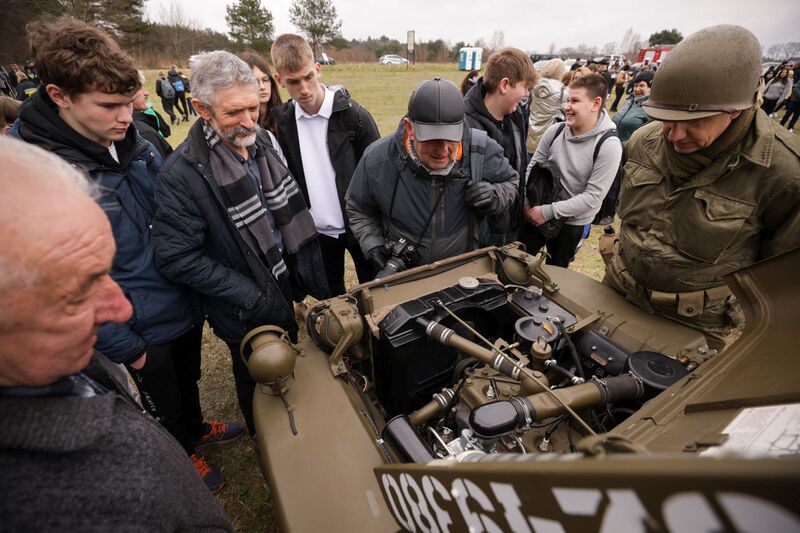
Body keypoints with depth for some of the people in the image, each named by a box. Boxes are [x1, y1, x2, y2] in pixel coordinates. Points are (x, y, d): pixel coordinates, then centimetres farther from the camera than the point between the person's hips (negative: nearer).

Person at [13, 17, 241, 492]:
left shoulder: (137, 145, -5)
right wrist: (125, 348, -14)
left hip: (186, 302, 6)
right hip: (141, 329, -5)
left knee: (188, 378, 30)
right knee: (163, 402, 22)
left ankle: (196, 428, 58)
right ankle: (184, 455, 51)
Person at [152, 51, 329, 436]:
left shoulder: (260, 141, -2)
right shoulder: (181, 175, -24)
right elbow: (178, 258, -23)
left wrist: (305, 276, 2)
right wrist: (251, 297, -22)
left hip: (286, 292, 7)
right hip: (247, 315, -6)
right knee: (260, 388, 20)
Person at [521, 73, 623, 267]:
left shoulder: (609, 145, -17)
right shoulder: (555, 131, -7)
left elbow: (593, 197, -19)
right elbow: (533, 168, 3)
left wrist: (549, 211, -23)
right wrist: (527, 202, -10)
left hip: (572, 222, -3)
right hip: (537, 212, 3)